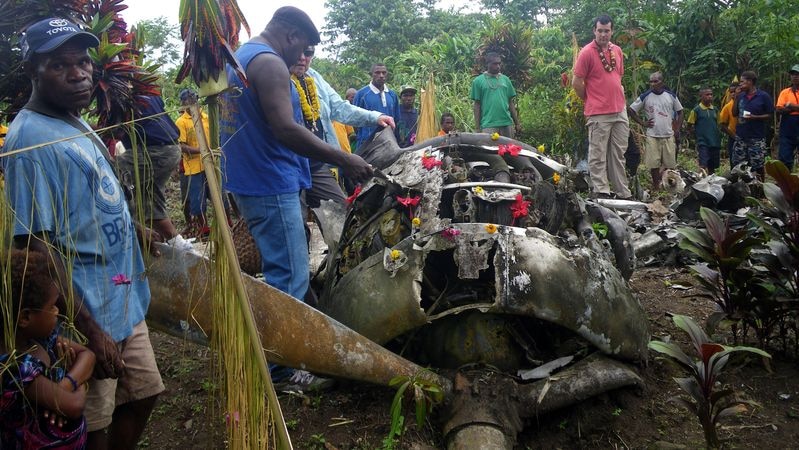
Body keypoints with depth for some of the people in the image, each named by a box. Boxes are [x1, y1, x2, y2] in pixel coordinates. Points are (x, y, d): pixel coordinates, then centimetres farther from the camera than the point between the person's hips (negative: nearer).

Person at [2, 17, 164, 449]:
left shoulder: (76, 124, 8)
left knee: (142, 395, 20)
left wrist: (136, 230, 20)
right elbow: (36, 245, -24)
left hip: (124, 299, 9)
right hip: (88, 312, -9)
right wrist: (89, 329, -24)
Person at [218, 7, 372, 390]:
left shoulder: (239, 58, 18)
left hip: (249, 183, 11)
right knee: (290, 280, -5)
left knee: (276, 272, 19)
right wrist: (344, 160, -22)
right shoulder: (269, 64, -16)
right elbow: (286, 130, -26)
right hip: (271, 186, -11)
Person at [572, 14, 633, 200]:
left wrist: (620, 97, 15)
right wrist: (590, 100, 3)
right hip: (598, 114, -6)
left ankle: (623, 194, 18)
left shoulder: (617, 51, 12)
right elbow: (576, 83, -7)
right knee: (598, 156, -3)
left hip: (620, 111, 7)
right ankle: (602, 194, 2)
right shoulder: (587, 52, -7)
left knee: (618, 155, 11)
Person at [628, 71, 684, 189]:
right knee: (653, 164, -3)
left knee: (670, 163, 3)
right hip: (652, 136, -1)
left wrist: (677, 130, 5)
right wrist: (642, 123, -3)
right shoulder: (645, 96, -2)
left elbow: (680, 112, 14)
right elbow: (630, 110, 4)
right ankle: (656, 186, 8)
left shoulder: (671, 95, 4)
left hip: (669, 135, 1)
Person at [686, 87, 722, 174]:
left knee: (712, 167, 12)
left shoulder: (715, 109, 10)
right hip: (703, 143, -5)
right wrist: (698, 134, -4)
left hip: (715, 143, 5)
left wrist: (718, 136, 9)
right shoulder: (696, 110, -4)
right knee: (703, 167, -13)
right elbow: (690, 127, -1)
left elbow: (718, 124, 21)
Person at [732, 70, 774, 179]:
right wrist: (736, 98, 2)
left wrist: (754, 117, -19)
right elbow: (734, 113, 12)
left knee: (757, 166, -2)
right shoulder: (741, 96, 10)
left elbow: (770, 115, -4)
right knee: (737, 166, 5)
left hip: (756, 138, -5)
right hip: (740, 137, 5)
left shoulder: (764, 96, -5)